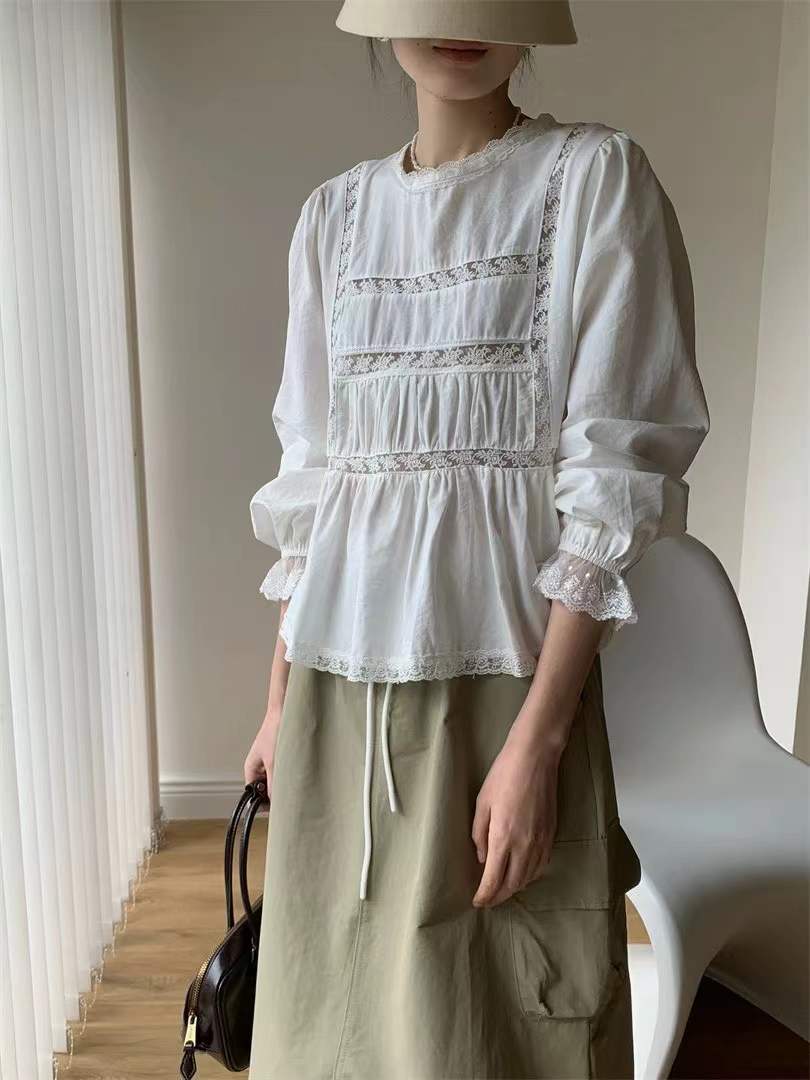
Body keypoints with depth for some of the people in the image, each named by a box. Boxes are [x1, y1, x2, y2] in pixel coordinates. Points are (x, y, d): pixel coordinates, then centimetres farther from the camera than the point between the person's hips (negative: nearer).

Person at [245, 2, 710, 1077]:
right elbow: (309, 473, 11)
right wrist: (279, 699, 11)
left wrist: (536, 740, -15)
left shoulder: (596, 177, -2)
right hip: (340, 675, 5)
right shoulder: (334, 214, 11)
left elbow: (616, 476, -9)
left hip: (499, 665, -4)